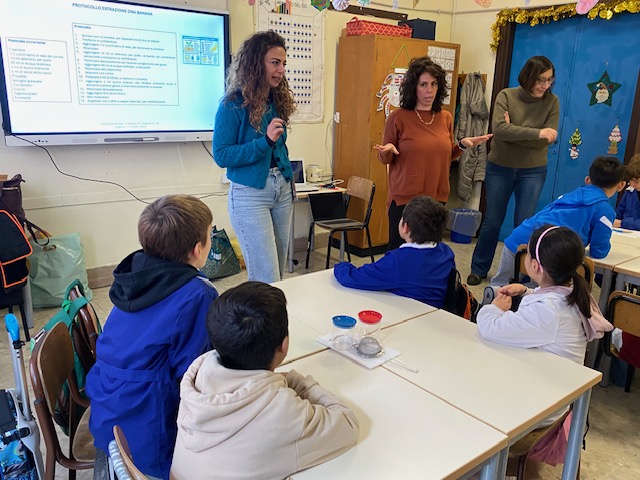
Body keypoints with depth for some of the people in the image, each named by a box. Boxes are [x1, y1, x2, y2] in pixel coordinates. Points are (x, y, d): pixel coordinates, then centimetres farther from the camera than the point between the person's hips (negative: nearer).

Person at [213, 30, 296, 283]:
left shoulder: (278, 100, 8)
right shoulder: (233, 104, -11)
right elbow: (221, 155, -13)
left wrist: (289, 180, 12)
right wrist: (265, 141, -22)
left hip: (282, 190, 7)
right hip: (250, 194, -6)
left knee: (277, 273, 13)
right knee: (267, 280, -7)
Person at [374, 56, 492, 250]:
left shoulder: (445, 117, 7)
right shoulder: (398, 117, -6)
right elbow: (386, 159, 1)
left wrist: (462, 145, 1)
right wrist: (387, 151, -21)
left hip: (437, 198, 4)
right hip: (404, 199, -4)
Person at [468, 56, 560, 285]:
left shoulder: (552, 102, -5)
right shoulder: (506, 96, -9)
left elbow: (548, 140, -14)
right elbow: (499, 129, -24)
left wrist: (513, 132, -20)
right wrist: (536, 132, -28)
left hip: (533, 171, 1)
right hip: (500, 168, 0)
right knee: (492, 222, 9)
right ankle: (478, 269, 25)